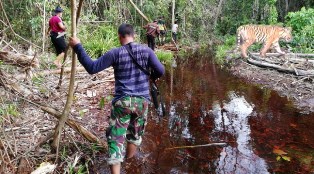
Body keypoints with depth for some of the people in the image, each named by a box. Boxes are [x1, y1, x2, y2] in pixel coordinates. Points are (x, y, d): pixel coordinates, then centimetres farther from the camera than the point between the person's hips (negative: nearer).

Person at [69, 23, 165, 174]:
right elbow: (160, 71, -3)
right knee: (135, 134, 23)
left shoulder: (115, 53, -7)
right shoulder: (146, 50, -1)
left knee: (116, 138, 4)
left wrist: (78, 47, 0)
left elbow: (92, 68, -8)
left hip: (122, 101, -3)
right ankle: (128, 161, 45)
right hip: (142, 100, 3)